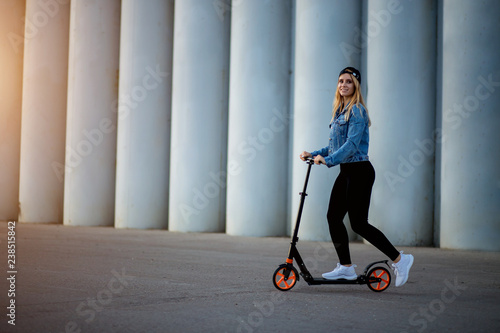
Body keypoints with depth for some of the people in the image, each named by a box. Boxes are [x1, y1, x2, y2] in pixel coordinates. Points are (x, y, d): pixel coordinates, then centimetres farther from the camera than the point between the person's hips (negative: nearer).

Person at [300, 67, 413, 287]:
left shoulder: (357, 111, -12)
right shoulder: (339, 111, 15)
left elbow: (352, 144, -22)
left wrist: (328, 160, -30)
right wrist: (314, 154, 8)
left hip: (360, 171, -9)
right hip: (346, 172, 9)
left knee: (358, 223, -9)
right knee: (333, 217, 6)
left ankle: (399, 259, 1)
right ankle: (345, 267, 15)